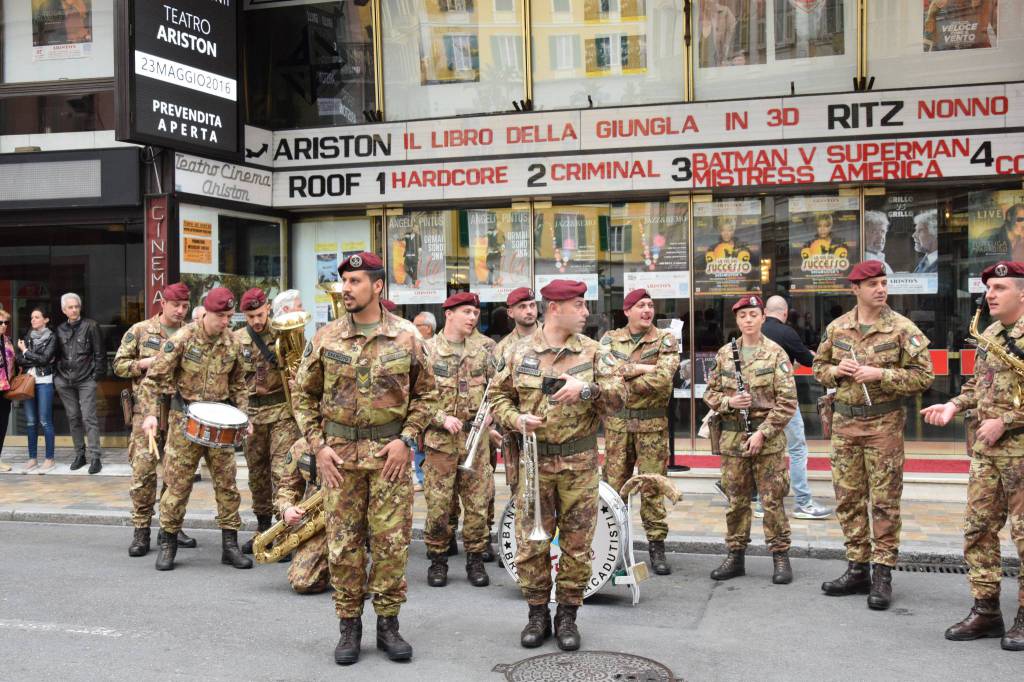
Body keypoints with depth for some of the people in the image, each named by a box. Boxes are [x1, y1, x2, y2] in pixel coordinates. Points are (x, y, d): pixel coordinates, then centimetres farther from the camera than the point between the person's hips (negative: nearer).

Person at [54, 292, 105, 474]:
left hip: (86, 380, -4)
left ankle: (95, 457, -6)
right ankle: (79, 455, 18)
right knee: (73, 418, 10)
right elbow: (57, 355, 15)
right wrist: (57, 375, 8)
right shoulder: (60, 330, 9)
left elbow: (99, 353, -2)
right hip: (64, 381, 4)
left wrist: (97, 374, -6)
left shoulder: (90, 326, -2)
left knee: (89, 418, -8)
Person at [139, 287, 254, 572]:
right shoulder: (182, 339, -11)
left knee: (227, 483, 4)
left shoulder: (232, 342, 2)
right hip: (184, 419, -4)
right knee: (177, 483, 2)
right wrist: (150, 414, -22)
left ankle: (230, 544, 13)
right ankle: (168, 544, 16)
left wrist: (244, 415, 4)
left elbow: (238, 382, 15)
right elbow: (153, 378, -11)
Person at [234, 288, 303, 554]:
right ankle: (263, 528, 25)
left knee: (281, 470, -9)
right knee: (257, 472, 12)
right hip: (252, 412, 4)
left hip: (283, 409, -3)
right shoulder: (236, 339, 5)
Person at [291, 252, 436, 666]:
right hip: (339, 453, 1)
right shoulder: (325, 338, 2)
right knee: (343, 542, 5)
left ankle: (388, 624, 17)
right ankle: (349, 626, 18)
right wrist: (317, 445, -2)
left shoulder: (405, 337, 0)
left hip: (390, 452, -1)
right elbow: (303, 395, 7)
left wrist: (406, 439, -6)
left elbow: (424, 393, 5)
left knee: (392, 540, 3)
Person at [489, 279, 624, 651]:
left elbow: (618, 395, -4)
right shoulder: (519, 352, 3)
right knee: (530, 543, 4)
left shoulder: (594, 352, 2)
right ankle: (538, 614, 20)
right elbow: (498, 395, 9)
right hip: (533, 458, 0)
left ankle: (567, 615, 20)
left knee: (577, 544, 5)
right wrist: (514, 418, -10)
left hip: (579, 462, 0)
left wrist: (587, 389, -22)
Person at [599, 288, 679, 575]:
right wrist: (641, 369, -15)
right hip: (617, 421, 2)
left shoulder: (665, 340, 0)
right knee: (614, 483, 6)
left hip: (652, 422, -2)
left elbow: (663, 378, -16)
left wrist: (624, 378, -11)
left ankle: (656, 545, 12)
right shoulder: (610, 339, 6)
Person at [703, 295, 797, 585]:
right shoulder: (724, 354, 8)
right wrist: (728, 402, -9)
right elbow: (710, 393, 13)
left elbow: (787, 400, -7)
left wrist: (763, 433, -13)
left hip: (768, 437, -3)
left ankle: (780, 557, 10)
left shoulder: (776, 354, -3)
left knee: (772, 499, 0)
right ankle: (735, 556, 18)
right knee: (736, 500, 9)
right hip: (732, 436, 3)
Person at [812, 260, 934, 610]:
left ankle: (882, 574, 8)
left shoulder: (902, 328, -6)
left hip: (884, 423, -4)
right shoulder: (837, 328, 6)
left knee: (884, 502, 0)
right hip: (844, 422, 5)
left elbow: (923, 375, -9)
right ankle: (857, 570, 20)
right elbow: (818, 367, 16)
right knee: (849, 499, 10)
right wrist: (836, 370, -6)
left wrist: (881, 374, -19)